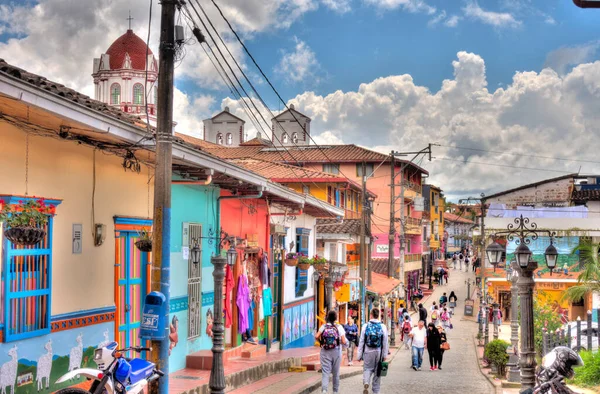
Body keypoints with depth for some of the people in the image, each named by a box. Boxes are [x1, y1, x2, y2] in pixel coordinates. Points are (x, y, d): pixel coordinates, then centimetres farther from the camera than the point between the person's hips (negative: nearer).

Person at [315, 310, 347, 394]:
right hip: (336, 352, 0)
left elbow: (316, 337, -15)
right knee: (336, 373, 15)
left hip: (325, 352, 0)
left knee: (325, 372, -2)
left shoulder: (323, 326, -2)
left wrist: (321, 342, 4)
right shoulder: (339, 327, -7)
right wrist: (346, 341, 8)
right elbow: (344, 342, -14)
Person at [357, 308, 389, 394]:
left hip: (368, 352, -1)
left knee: (367, 368, 11)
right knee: (377, 371, 12)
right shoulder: (383, 327, -4)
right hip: (379, 352, 1)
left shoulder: (365, 326, -5)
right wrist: (385, 355, 8)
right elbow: (385, 343, -1)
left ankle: (366, 383, -17)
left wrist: (360, 355, 5)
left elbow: (361, 341, -3)